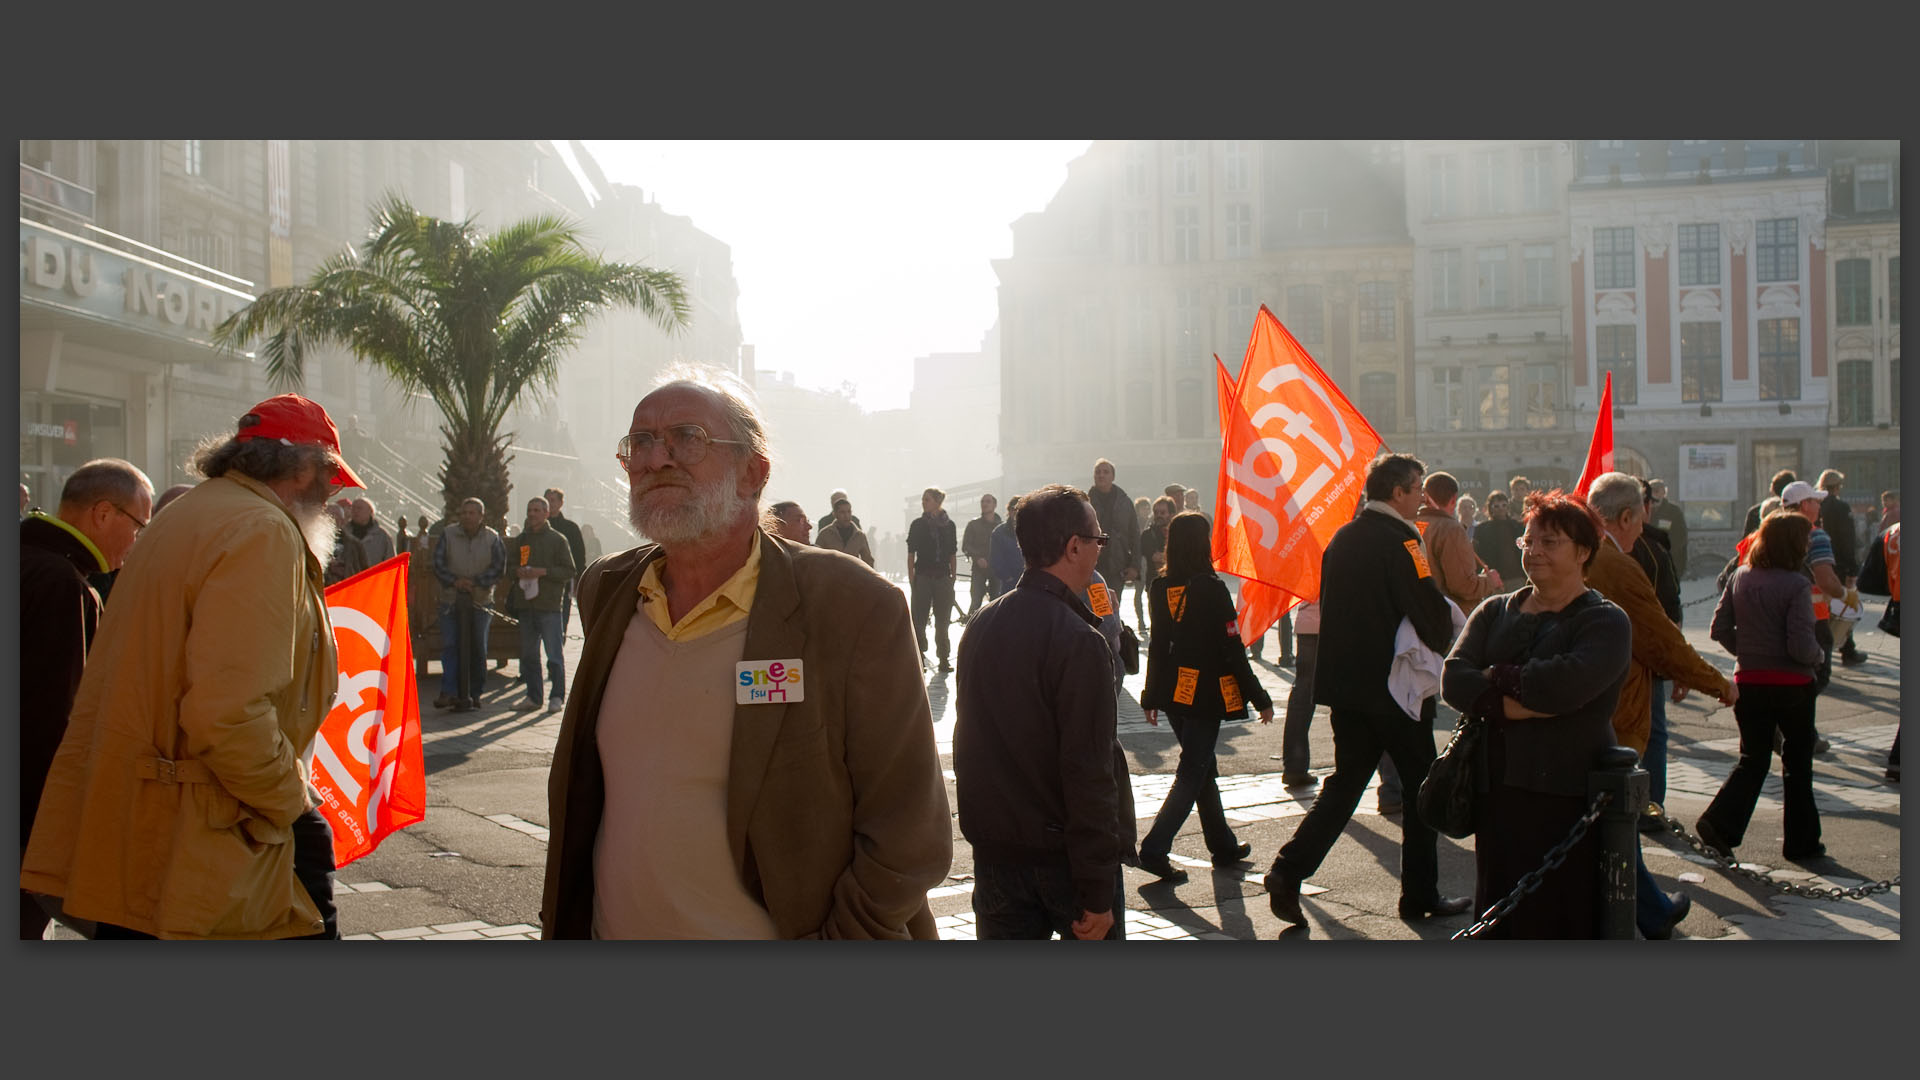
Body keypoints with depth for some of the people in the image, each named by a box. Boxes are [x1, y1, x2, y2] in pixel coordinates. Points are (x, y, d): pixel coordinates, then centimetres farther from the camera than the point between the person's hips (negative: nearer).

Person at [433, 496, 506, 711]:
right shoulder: (448, 534, 3)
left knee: (477, 649, 4)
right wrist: (454, 581, -15)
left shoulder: (492, 538, 2)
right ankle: (449, 692, -8)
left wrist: (475, 582, -14)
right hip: (451, 599, 0)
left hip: (480, 599, 0)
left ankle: (474, 694, 13)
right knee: (449, 645, -7)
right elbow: (438, 564, 1)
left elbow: (498, 567, -2)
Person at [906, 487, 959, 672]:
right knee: (919, 619, -2)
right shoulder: (918, 524, 1)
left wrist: (953, 578, 5)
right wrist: (911, 578, -6)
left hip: (943, 577, 1)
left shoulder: (949, 525, 5)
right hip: (923, 578, -1)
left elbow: (953, 554, 9)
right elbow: (911, 554, 1)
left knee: (942, 620, 6)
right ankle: (919, 658, 4)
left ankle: (944, 659, 12)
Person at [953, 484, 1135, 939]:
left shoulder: (981, 626, 4)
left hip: (995, 852, 6)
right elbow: (1089, 773, -21)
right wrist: (1098, 894, -18)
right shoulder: (1080, 643, -19)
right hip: (1063, 855, -6)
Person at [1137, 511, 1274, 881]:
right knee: (1192, 774, -2)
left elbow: (1157, 645, 7)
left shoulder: (1160, 588, 1)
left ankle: (1224, 846, 29)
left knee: (1202, 767, 18)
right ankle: (1154, 849, -10)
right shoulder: (1211, 589, -16)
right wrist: (1260, 698, -6)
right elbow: (1232, 649, -14)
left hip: (1173, 692, 7)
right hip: (1205, 694, -7)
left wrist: (1152, 697, 15)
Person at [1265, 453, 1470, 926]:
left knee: (1346, 780, 13)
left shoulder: (1341, 539, 9)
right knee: (1421, 784, 9)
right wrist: (1443, 642, 1)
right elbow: (1432, 613, -19)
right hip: (1393, 686, -7)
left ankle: (1289, 870, -1)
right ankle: (1420, 894, 15)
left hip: (1344, 682, 7)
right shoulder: (1400, 542, -15)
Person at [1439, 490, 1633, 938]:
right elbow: (1453, 680, -4)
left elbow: (1564, 683, -22)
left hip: (1565, 800, -5)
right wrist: (1524, 703, -17)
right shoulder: (1495, 612, 14)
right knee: (1495, 915, 10)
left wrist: (1495, 678, -8)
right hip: (1497, 792, 5)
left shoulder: (1605, 623, -1)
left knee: (1557, 920, 0)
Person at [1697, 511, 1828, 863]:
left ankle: (1720, 823, -5)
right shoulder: (1796, 585, -16)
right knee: (1798, 763, 12)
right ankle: (1801, 842, 20)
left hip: (1748, 682, 4)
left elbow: (1719, 629, 2)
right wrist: (1818, 655, 0)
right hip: (1792, 685, -4)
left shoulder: (1740, 578, -1)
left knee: (1753, 759, 13)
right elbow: (1801, 647, -20)